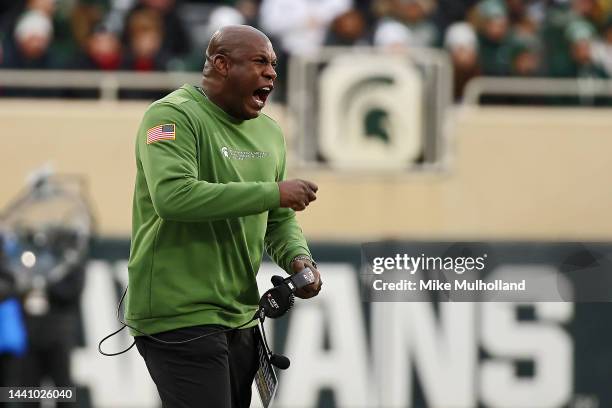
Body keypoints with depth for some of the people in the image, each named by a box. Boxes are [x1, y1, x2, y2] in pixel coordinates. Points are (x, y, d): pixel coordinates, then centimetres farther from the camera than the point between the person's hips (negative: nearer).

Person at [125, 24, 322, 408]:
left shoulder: (269, 131, 14)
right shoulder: (173, 115, -11)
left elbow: (279, 220, 21)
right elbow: (172, 196, -28)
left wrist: (298, 258, -3)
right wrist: (273, 192, -23)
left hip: (240, 316, 8)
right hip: (180, 317, -8)